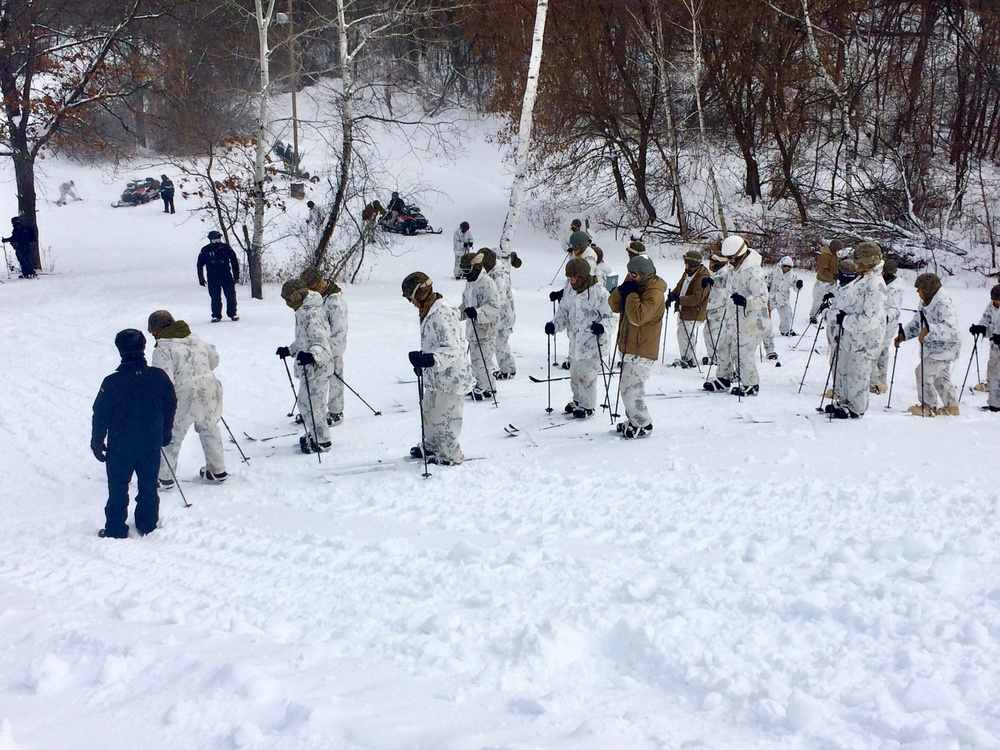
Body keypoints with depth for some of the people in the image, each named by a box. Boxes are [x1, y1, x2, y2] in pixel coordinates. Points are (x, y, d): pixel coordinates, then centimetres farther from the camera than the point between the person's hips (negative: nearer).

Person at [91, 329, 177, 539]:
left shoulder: (112, 382, -18)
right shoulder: (159, 377, -10)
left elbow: (101, 415, -8)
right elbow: (170, 407, 2)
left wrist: (97, 441, 6)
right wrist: (165, 434, 17)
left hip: (119, 447, -2)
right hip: (151, 445, 2)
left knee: (118, 488, 10)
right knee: (148, 486, 17)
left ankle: (116, 529, 16)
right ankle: (147, 524, 26)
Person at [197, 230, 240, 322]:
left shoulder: (226, 248, -1)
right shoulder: (205, 250, -2)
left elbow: (234, 261, 7)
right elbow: (200, 265, 6)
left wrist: (236, 274, 4)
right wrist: (201, 278, 3)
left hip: (227, 277, 0)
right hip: (213, 279, 0)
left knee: (231, 296, -1)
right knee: (215, 298, 1)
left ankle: (232, 314, 10)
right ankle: (216, 315, 10)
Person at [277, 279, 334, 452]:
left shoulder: (311, 315, -22)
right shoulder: (303, 312, 11)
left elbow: (321, 342, -31)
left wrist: (312, 355, -48)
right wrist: (289, 350, 29)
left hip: (316, 368, -10)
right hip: (309, 368, 10)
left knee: (309, 403, -5)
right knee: (304, 401, 19)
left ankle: (322, 441, 6)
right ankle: (315, 434, 34)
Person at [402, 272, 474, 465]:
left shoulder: (440, 316, -26)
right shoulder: (431, 311, 7)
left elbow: (452, 349, -31)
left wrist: (429, 359, -42)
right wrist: (423, 359, 26)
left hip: (450, 378, -11)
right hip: (438, 377, 11)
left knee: (442, 417, 2)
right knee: (428, 409, 24)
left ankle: (451, 455, 20)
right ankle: (431, 446, 44)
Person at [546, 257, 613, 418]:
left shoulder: (598, 292, -15)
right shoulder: (571, 292, 7)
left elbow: (609, 316, -13)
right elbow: (564, 312, 16)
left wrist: (601, 327, -31)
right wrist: (554, 324, -1)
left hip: (592, 343, -7)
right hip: (575, 342, 7)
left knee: (586, 376, -6)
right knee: (574, 374, 18)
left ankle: (588, 407, 11)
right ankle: (578, 400, 39)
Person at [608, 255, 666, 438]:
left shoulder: (655, 294, -19)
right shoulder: (634, 285, 9)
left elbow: (638, 317, -31)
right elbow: (614, 306, 7)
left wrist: (631, 294, -23)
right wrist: (621, 291, -11)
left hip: (642, 350, -9)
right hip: (628, 346, 10)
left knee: (630, 388, -9)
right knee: (630, 386, 18)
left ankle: (643, 424, 4)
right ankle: (635, 420, 31)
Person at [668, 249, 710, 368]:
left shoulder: (702, 279, -24)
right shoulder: (687, 273, 6)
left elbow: (696, 298, -29)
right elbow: (679, 286, 19)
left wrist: (678, 299, -29)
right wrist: (672, 295, 0)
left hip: (692, 315, -10)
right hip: (682, 311, 10)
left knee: (687, 336, -5)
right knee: (681, 334, 19)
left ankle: (691, 360, 11)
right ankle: (684, 358, 33)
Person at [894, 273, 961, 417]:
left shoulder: (944, 305, -24)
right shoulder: (925, 303, 6)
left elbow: (950, 328, -36)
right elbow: (916, 323, 16)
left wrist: (929, 329, -47)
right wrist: (903, 335, 3)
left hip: (943, 349, -10)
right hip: (933, 348, 10)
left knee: (923, 373, -11)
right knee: (940, 377, 20)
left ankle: (929, 406, 1)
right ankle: (951, 407, 33)